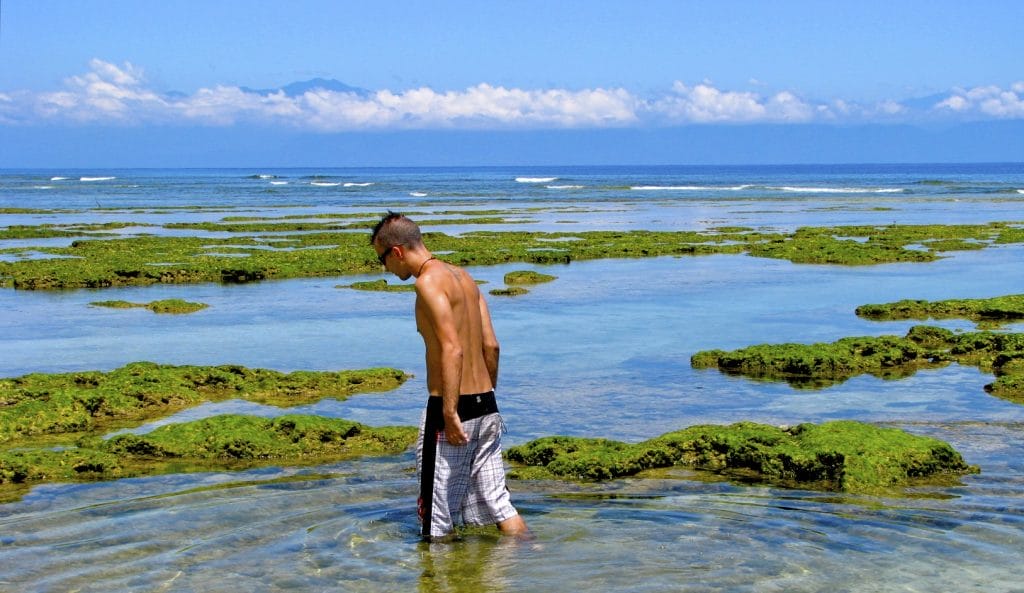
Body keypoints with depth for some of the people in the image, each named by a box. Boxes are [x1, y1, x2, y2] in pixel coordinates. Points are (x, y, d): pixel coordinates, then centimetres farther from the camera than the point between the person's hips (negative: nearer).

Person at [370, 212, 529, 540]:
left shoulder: (429, 281, -12)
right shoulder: (463, 276, 14)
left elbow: (452, 349, -21)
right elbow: (491, 345, 15)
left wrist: (450, 413, -22)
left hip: (454, 407, -9)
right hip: (485, 406, 9)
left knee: (437, 516, 4)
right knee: (497, 504, 14)